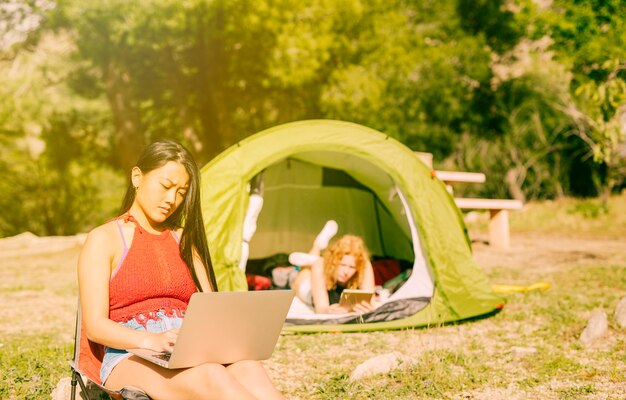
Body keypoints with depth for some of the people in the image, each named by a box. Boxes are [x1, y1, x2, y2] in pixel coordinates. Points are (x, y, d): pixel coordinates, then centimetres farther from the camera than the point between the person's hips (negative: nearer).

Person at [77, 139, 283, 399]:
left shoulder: (184, 239, 21)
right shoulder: (104, 239, 5)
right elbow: (94, 325, -4)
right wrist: (151, 341, -24)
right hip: (132, 358, -4)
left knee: (247, 369, -33)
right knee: (211, 376, -38)